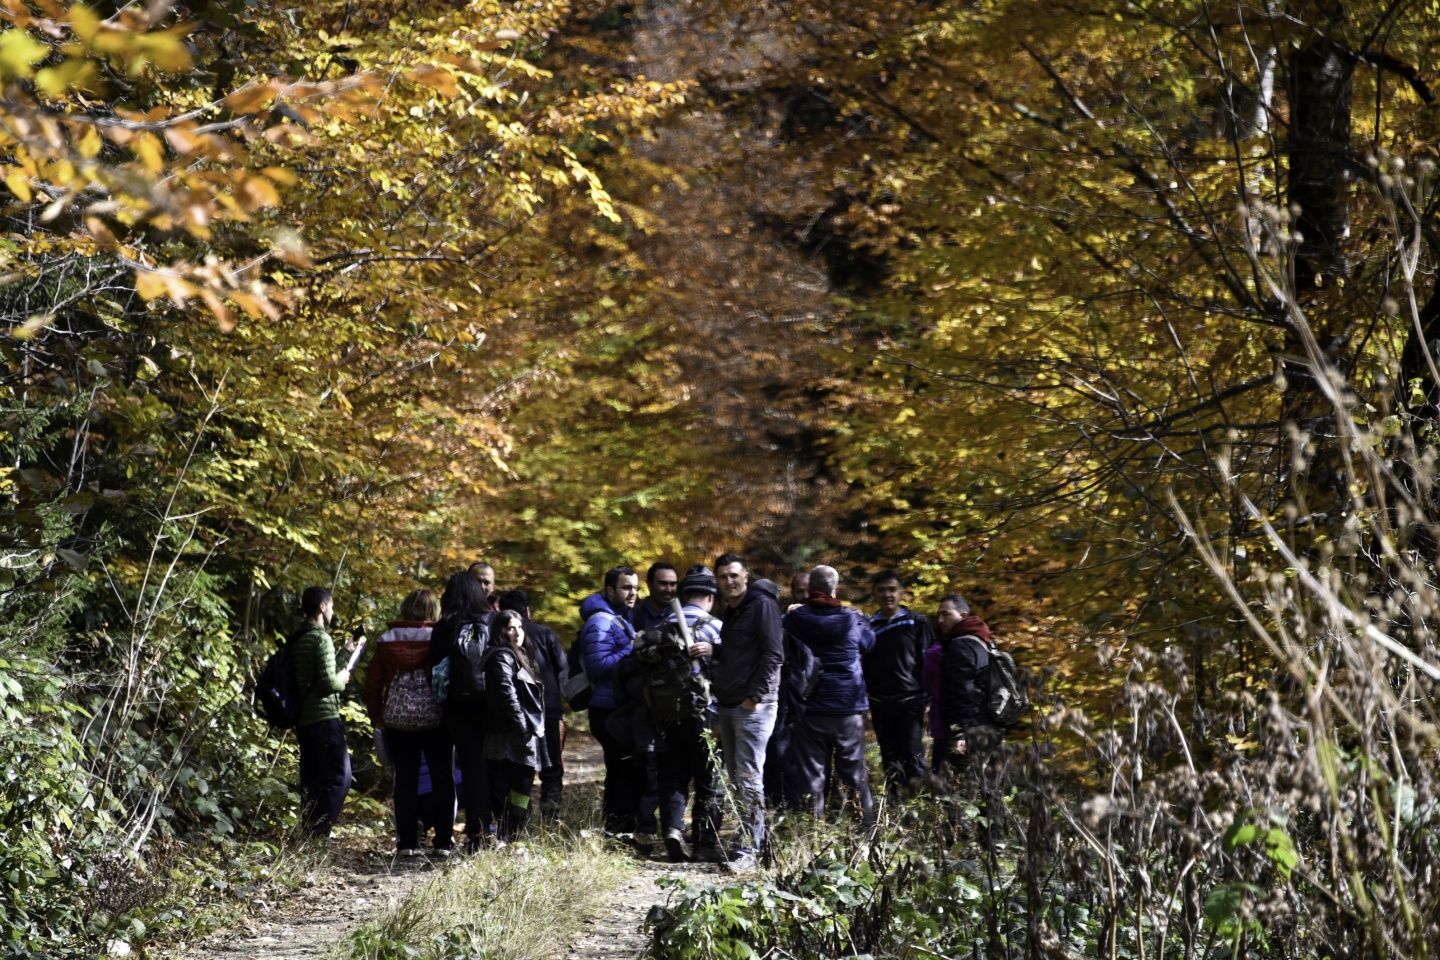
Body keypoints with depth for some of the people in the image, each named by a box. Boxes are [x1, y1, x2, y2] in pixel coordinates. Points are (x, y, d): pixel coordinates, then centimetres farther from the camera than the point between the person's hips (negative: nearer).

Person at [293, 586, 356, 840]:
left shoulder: (298, 639, 13)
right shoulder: (321, 638, -15)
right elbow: (328, 682, -21)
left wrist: (345, 652, 24)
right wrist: (343, 679, -1)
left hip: (303, 719, 9)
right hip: (324, 718, -9)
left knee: (311, 780, 13)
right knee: (338, 778, -5)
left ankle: (309, 833, 14)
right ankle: (319, 833, -11)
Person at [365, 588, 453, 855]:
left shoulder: (387, 640, 3)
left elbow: (373, 681, 6)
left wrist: (376, 717, 15)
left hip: (397, 721, 2)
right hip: (435, 720, -2)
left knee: (405, 779, 8)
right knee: (443, 779, 7)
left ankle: (407, 842, 6)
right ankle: (443, 841, 4)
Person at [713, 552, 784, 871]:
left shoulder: (762, 605, -7)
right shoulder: (730, 612, 19)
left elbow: (773, 654, -15)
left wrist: (755, 695, -18)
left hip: (753, 705, -9)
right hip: (729, 705, 9)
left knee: (749, 778, -12)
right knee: (735, 775, 11)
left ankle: (749, 850, -13)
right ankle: (752, 837, 18)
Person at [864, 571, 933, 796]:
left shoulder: (917, 623, 3)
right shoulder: (869, 627, 11)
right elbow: (862, 666, 15)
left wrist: (927, 696, -7)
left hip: (910, 701, -3)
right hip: (880, 704, 3)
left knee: (913, 757, -11)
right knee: (890, 763, 6)